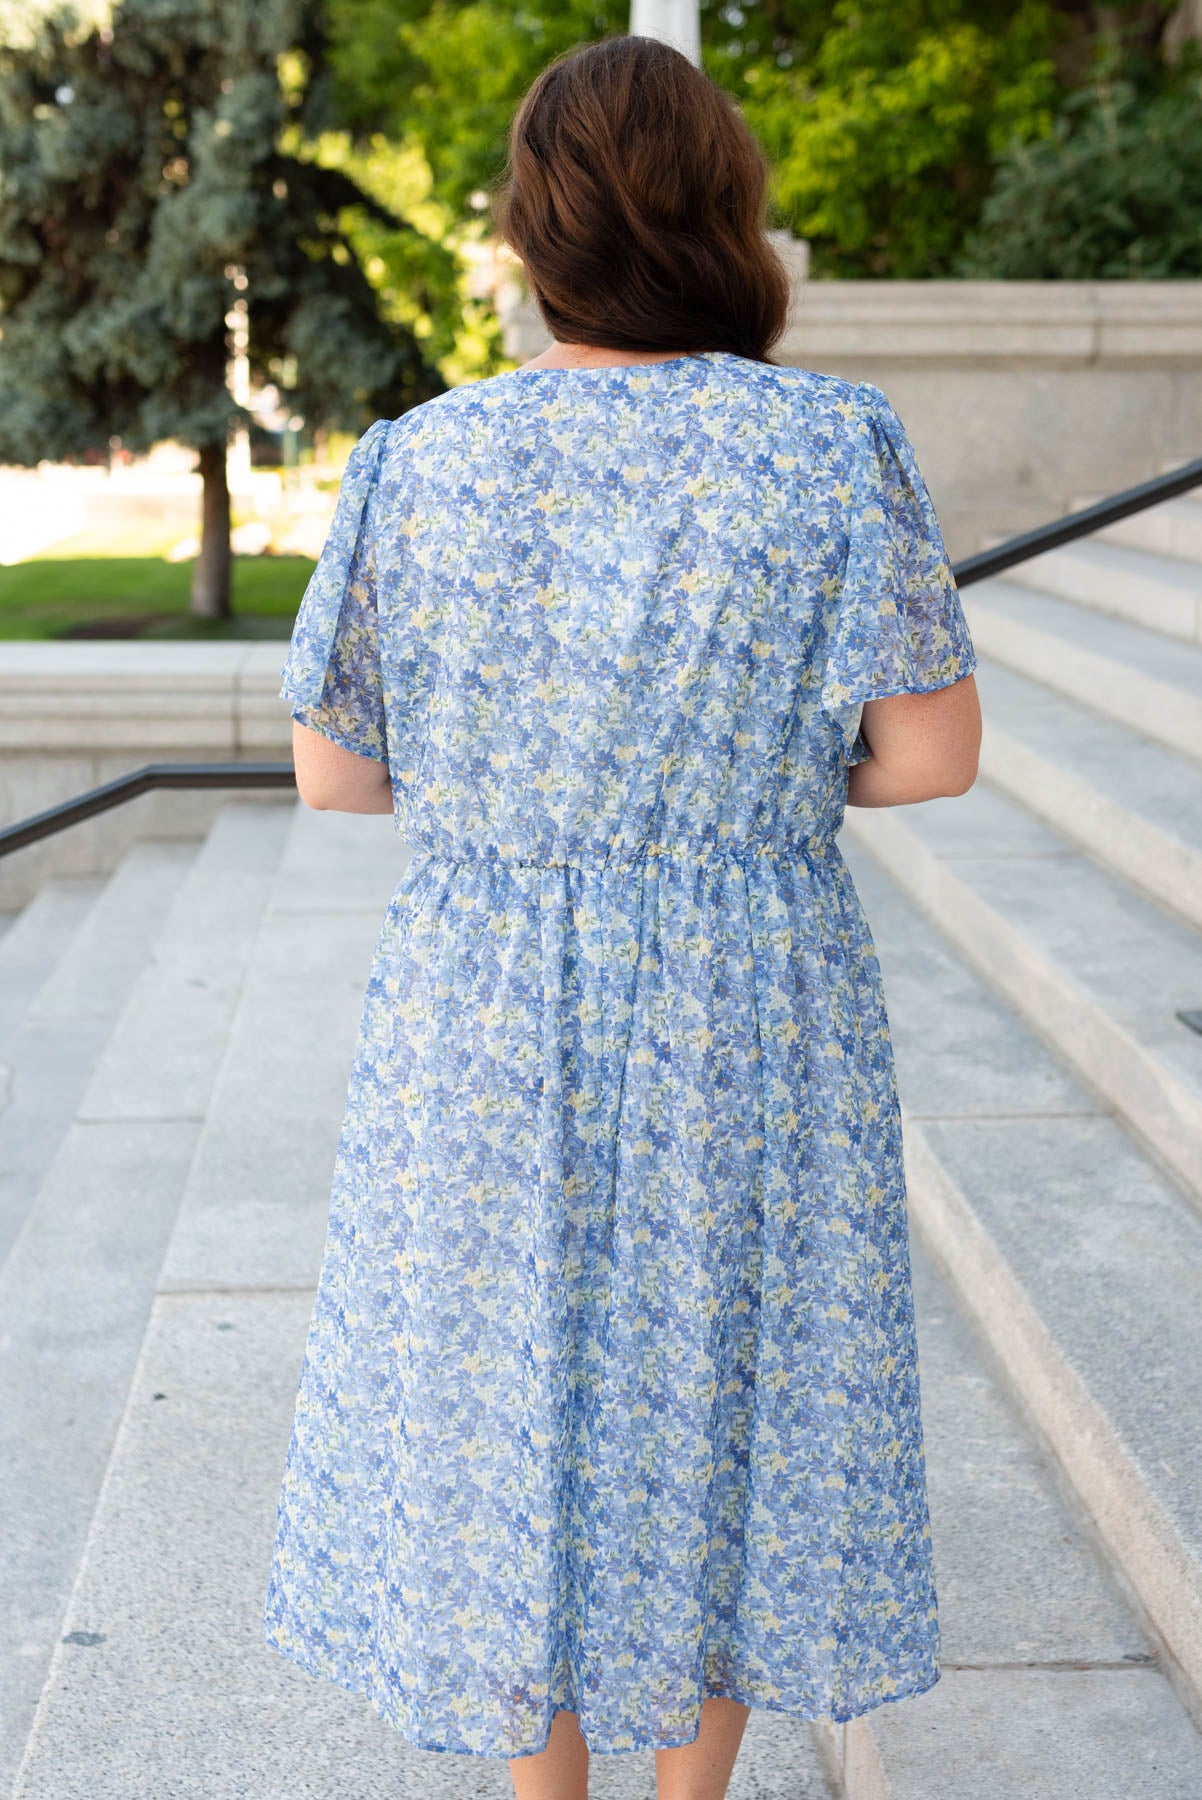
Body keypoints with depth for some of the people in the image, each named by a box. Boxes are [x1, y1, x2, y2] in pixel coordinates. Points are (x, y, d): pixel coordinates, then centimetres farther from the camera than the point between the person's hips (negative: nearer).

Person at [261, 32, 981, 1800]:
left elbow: (331, 769, -1)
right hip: (746, 1037, -1)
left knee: (508, 1408, 18)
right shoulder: (835, 445, -10)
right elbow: (934, 753, -9)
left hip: (490, 1026, 1)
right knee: (716, 1419, 17)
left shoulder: (420, 462, -6)